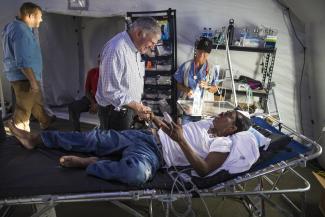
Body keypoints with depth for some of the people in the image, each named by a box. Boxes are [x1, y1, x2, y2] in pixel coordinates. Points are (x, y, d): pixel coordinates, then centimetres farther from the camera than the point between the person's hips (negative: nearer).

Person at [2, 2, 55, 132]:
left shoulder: (17, 27, 12)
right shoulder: (21, 31, -22)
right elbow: (23, 61, -28)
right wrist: (33, 81, -25)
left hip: (23, 76, 11)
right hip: (24, 77, -11)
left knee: (37, 102, 27)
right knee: (23, 110, 0)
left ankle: (45, 122, 47)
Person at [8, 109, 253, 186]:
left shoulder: (223, 145, -4)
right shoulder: (208, 122, 20)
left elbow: (203, 170, -19)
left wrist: (181, 141, -23)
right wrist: (153, 118, 16)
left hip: (155, 154, -8)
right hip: (147, 136, 8)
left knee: (136, 172, -43)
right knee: (96, 137, -3)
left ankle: (89, 163, -18)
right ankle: (36, 139, 5)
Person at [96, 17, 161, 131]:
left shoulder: (135, 48, 6)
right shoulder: (116, 50, -25)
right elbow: (110, 91, -27)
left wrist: (139, 108, 12)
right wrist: (137, 107, -25)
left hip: (129, 108, 9)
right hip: (115, 112, -9)